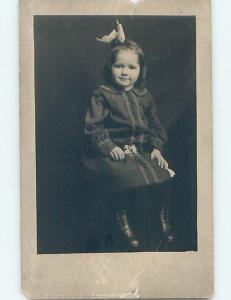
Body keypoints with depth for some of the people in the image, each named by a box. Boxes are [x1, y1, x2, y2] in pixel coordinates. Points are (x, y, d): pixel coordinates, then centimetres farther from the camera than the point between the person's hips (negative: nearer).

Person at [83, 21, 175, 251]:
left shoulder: (144, 95, 14)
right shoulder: (102, 94, -1)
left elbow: (154, 124, 19)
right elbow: (93, 125, -7)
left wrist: (156, 148, 5)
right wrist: (109, 147, -17)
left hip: (141, 149, 5)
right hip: (113, 151, -4)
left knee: (164, 174, -15)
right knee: (126, 176, -32)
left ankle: (162, 219, 7)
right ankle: (123, 220, -10)